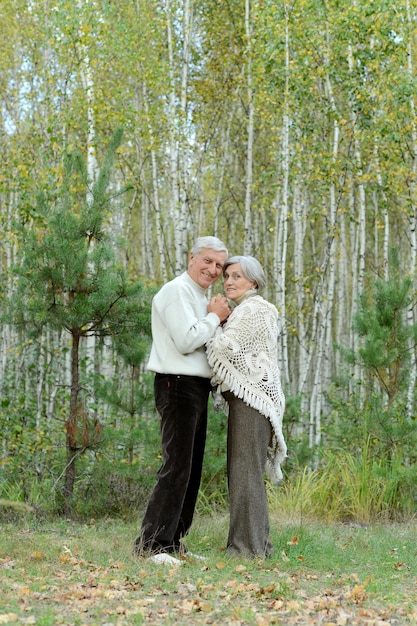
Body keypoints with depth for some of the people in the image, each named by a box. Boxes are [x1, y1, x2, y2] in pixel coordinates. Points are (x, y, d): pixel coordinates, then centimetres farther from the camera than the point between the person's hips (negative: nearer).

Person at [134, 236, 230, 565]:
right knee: (177, 466, -14)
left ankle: (174, 542, 16)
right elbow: (186, 341, -20)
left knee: (192, 468, 11)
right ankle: (152, 544, -14)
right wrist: (214, 317, -8)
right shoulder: (177, 291, -10)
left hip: (197, 387, 10)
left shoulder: (201, 297, 21)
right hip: (179, 386, -10)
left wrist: (219, 319, 5)